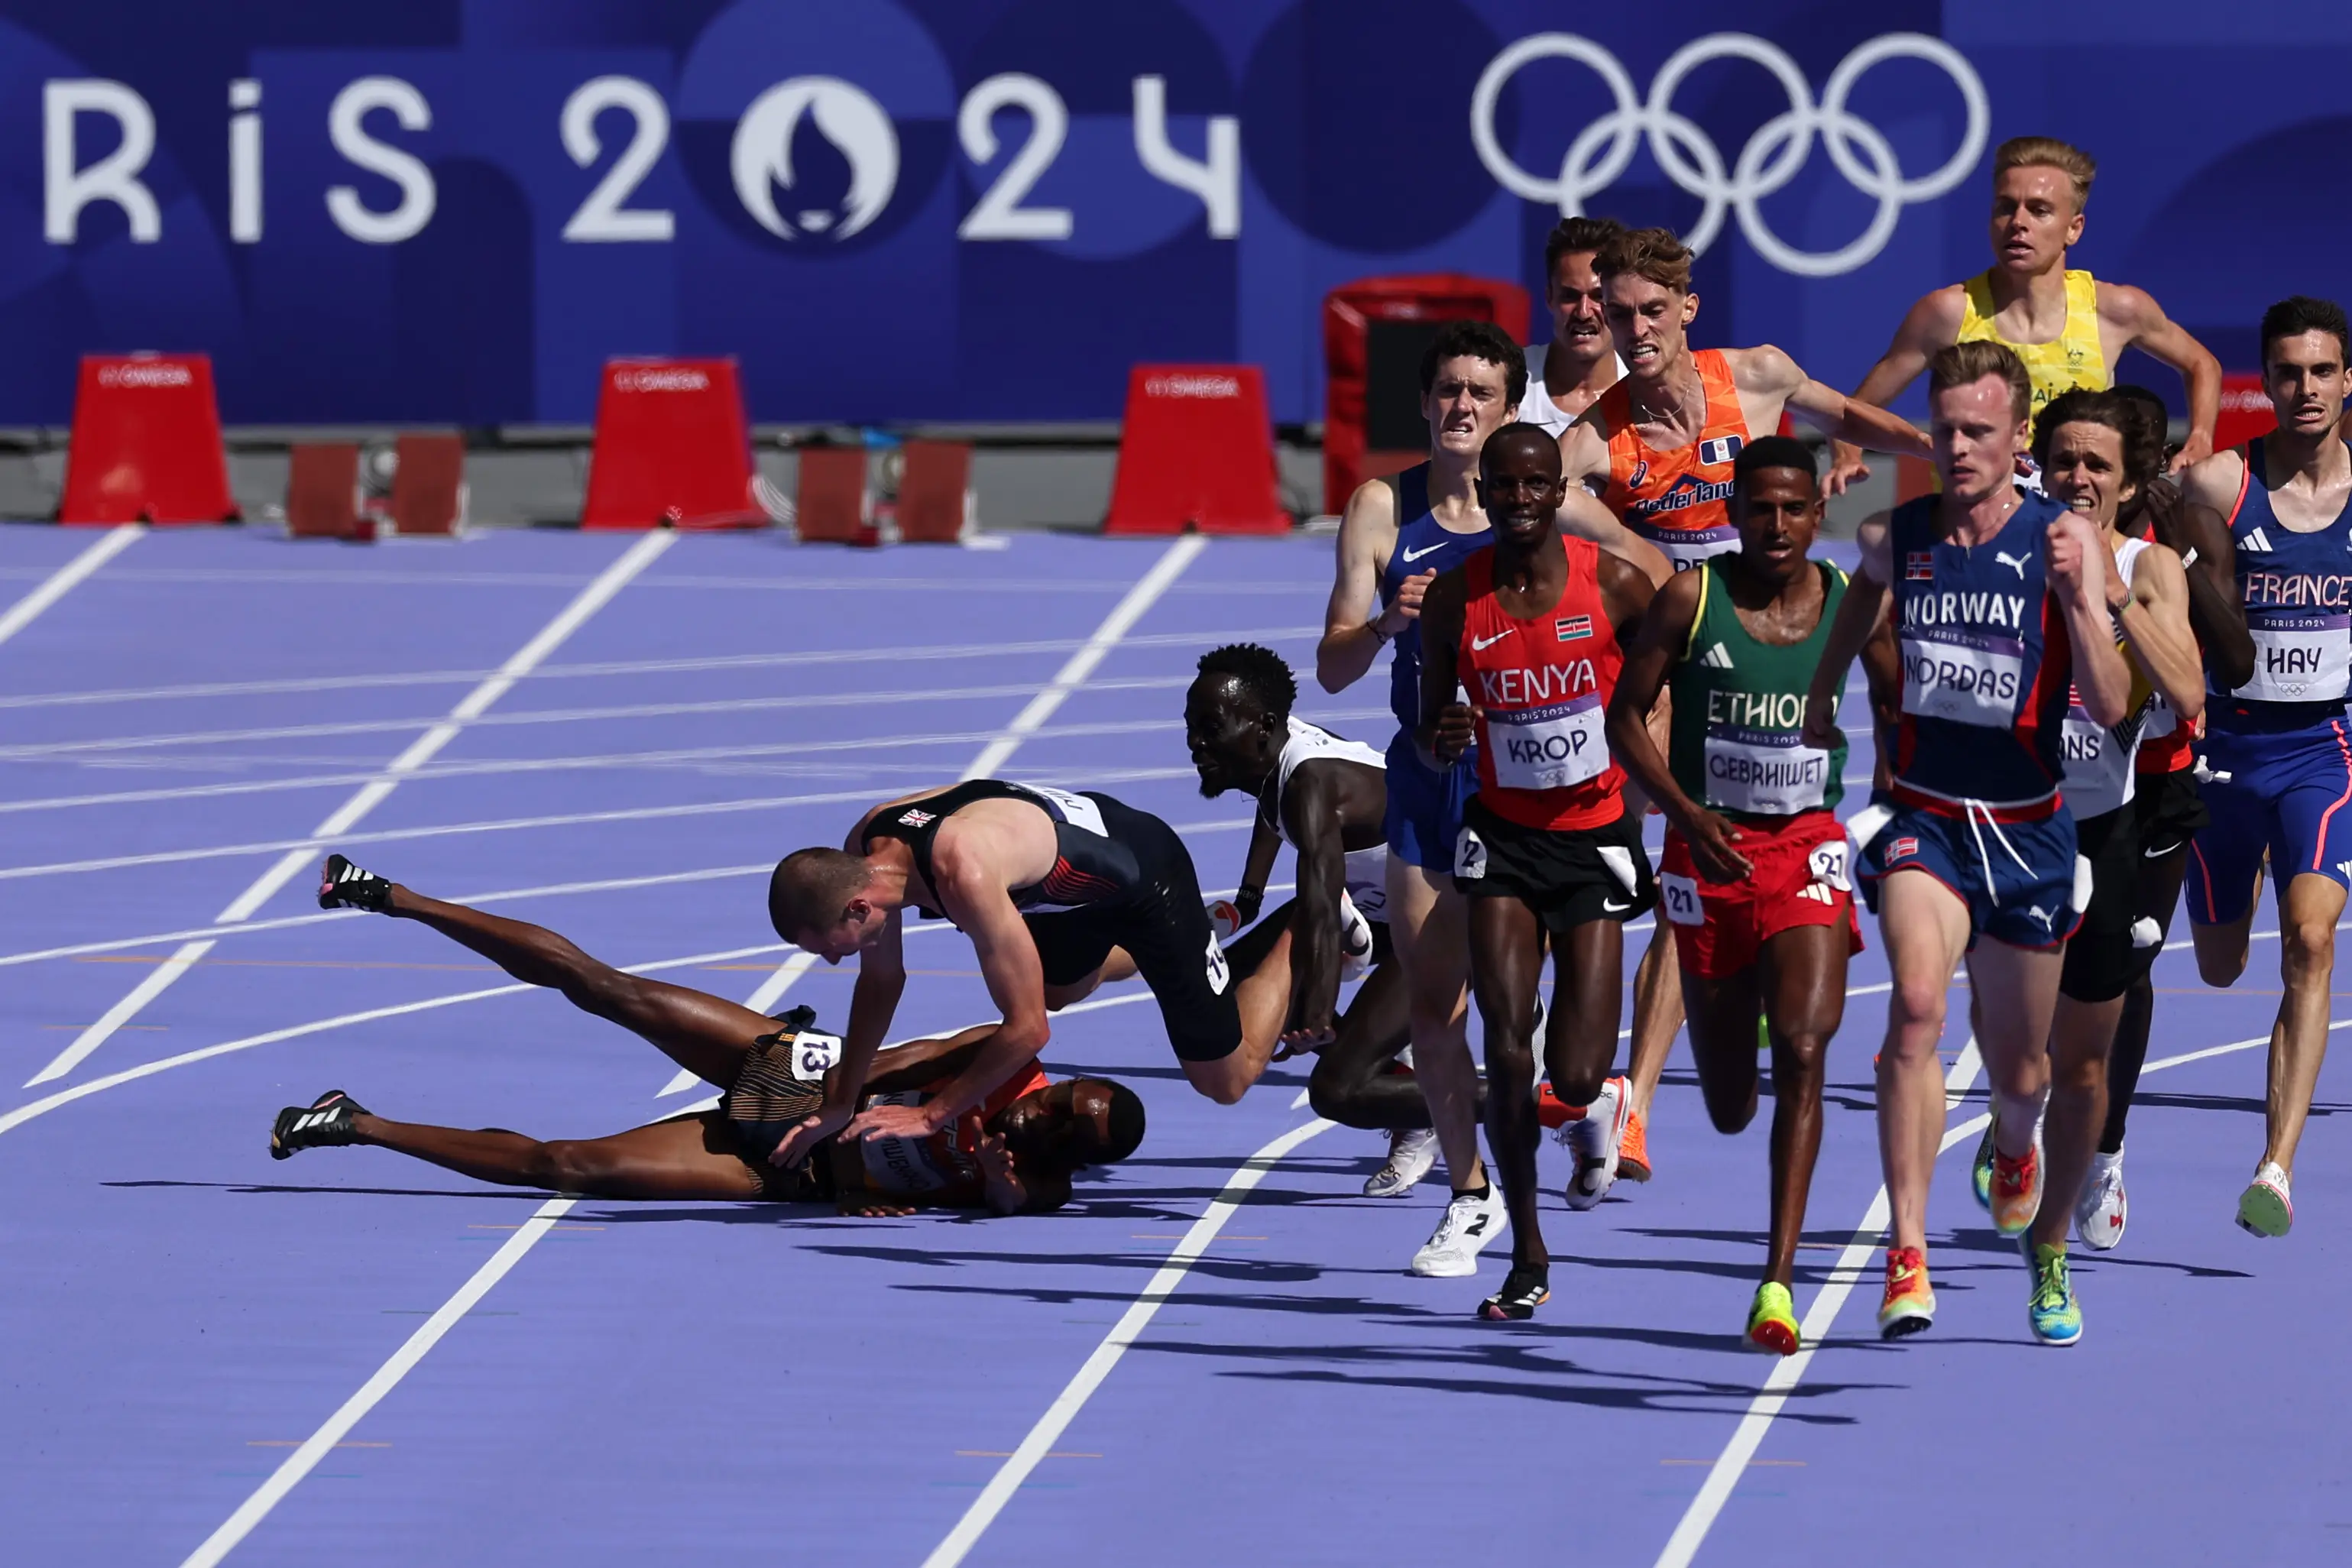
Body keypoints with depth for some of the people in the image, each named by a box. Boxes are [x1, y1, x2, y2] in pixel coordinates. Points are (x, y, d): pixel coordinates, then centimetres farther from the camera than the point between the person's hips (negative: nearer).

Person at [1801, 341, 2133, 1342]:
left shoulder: (2065, 542, -11)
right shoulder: (1895, 537, -2)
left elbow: (2110, 707, -19)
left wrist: (2079, 600, -31)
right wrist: (1824, 688, 25)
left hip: (2027, 831, 0)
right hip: (1923, 818, 0)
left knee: (2018, 1067, 15)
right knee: (1916, 1005, -27)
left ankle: (2014, 1144, 54)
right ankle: (1908, 1258, -29)